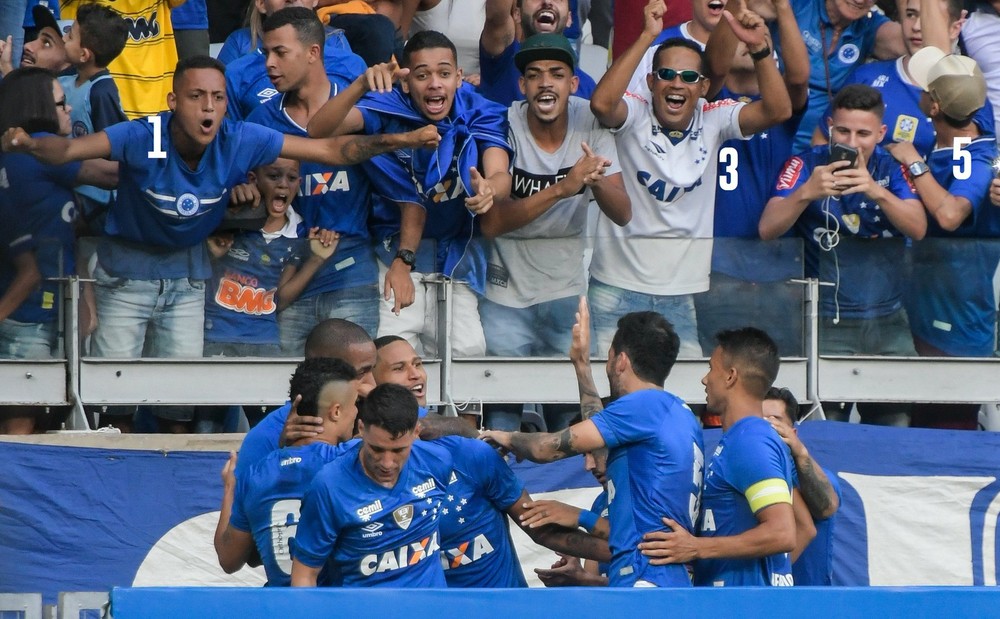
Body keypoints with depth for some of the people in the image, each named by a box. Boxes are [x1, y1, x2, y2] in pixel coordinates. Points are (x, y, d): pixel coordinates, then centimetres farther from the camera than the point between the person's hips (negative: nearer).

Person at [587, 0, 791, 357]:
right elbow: (602, 103, -30)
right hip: (620, 285, -2)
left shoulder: (713, 121, 0)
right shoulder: (634, 117, -8)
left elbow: (778, 110, -12)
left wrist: (758, 48, -25)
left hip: (684, 291, 2)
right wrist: (647, 37, -32)